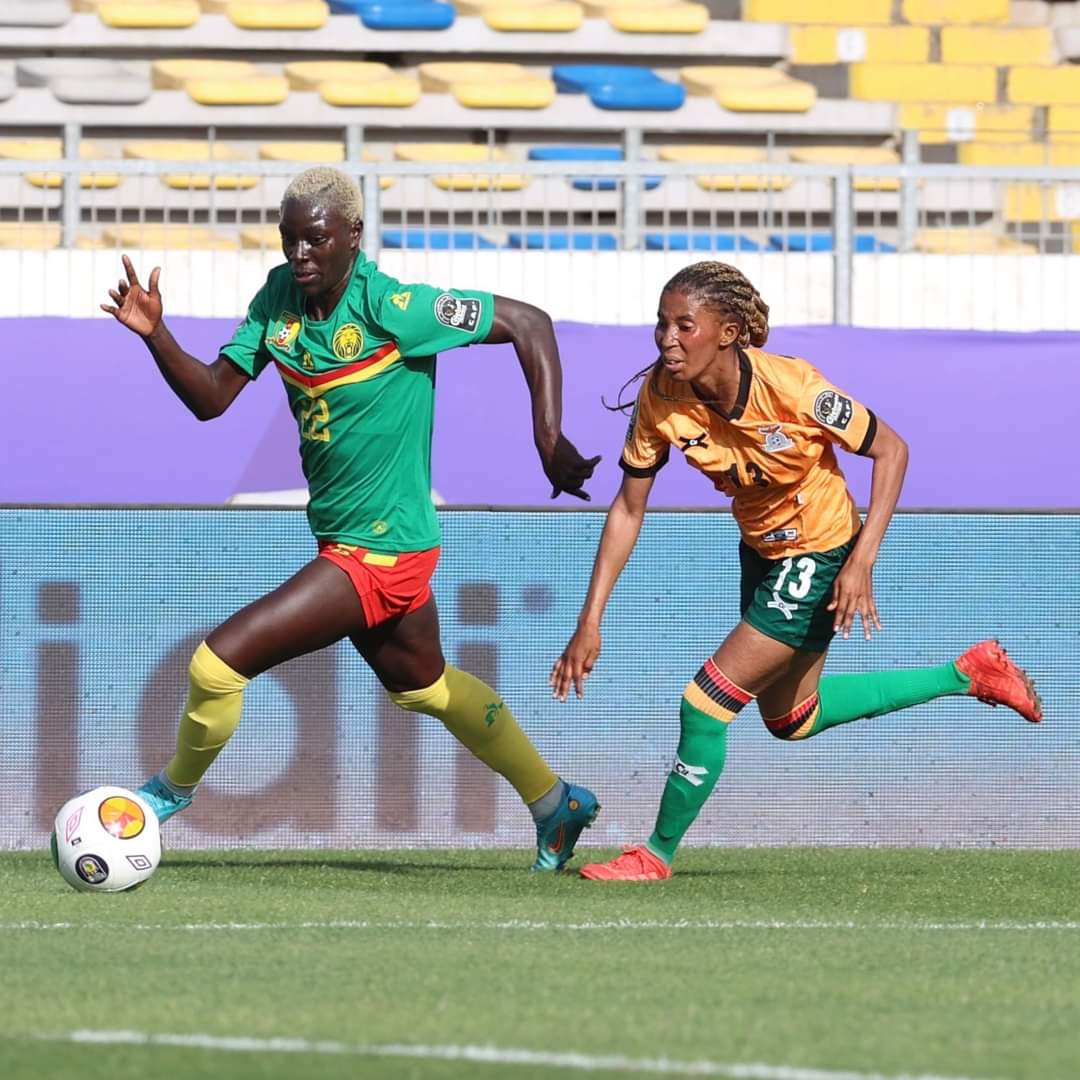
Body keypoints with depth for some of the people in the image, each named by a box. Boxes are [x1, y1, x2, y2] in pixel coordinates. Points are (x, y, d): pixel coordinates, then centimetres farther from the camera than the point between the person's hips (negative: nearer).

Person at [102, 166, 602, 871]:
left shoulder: (389, 308, -22)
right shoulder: (279, 297, -1)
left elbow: (529, 324, -17)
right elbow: (212, 397, 0)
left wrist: (551, 441, -21)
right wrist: (154, 335, -17)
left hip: (379, 547, -9)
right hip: (346, 539, 9)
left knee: (220, 662, -13)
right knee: (424, 686, 28)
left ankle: (175, 790, 15)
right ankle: (556, 805, 45)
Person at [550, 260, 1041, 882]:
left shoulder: (790, 387, -32)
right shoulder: (661, 397, -19)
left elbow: (891, 450, -20)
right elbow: (628, 510, -11)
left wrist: (862, 560, -28)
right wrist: (590, 624, -15)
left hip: (819, 557, -7)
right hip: (761, 548, 7)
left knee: (707, 702, -11)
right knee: (790, 720, 24)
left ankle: (659, 853, 10)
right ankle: (968, 674, 35)